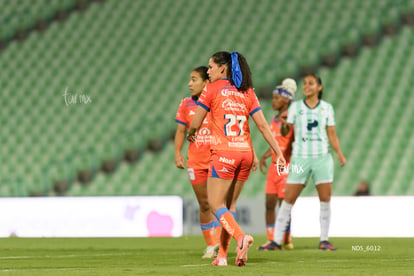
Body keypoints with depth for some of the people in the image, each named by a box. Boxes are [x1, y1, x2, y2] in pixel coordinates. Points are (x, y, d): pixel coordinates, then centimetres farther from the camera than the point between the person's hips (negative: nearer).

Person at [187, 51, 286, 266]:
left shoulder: (212, 89, -1)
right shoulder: (247, 92, 12)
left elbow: (195, 123, 1)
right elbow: (262, 125, 7)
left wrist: (191, 134, 24)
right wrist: (278, 152, 10)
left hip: (223, 152, -6)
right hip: (245, 152, 6)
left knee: (216, 204, -4)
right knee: (229, 205, 13)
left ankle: (241, 237, -28)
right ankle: (222, 255, 10)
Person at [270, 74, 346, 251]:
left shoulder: (327, 108, 6)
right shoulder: (295, 107, 4)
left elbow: (332, 135, 5)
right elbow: (285, 131, 3)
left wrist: (340, 154, -7)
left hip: (322, 157, 1)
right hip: (300, 158, -1)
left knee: (325, 199, -3)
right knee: (288, 199, -4)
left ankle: (324, 241, 8)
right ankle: (276, 241, 0)